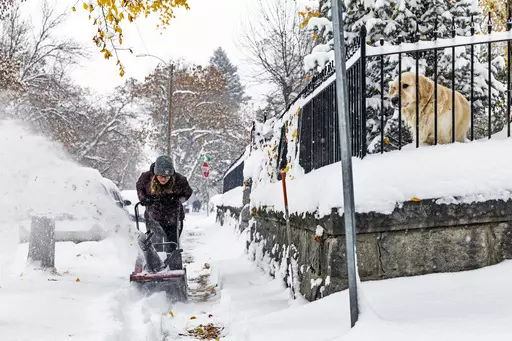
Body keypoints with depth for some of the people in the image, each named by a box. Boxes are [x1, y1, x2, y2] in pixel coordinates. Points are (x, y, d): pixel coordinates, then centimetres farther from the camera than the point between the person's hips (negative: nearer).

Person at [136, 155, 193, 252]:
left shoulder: (179, 180, -18)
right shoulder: (147, 178, -16)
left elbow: (188, 193, 2)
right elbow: (139, 187, 7)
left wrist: (178, 200, -15)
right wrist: (143, 198, -10)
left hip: (173, 221, 0)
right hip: (153, 219, 0)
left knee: (171, 248, 6)